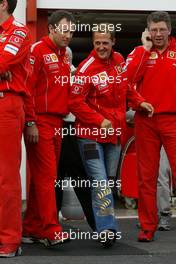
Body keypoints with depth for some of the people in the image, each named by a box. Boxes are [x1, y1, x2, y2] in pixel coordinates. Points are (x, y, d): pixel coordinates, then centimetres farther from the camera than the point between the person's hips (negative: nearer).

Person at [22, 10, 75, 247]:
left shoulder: (65, 56, 17)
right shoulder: (38, 51, -7)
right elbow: (27, 87, -13)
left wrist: (63, 117, 12)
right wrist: (30, 123, -17)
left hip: (57, 123, 8)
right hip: (40, 123, -8)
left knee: (45, 176, 9)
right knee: (45, 175, -10)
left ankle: (32, 229, 15)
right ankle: (51, 231, -11)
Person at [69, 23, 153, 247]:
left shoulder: (119, 61, 5)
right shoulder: (86, 68, -14)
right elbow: (75, 102, -16)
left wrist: (139, 102, 7)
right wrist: (99, 121, -19)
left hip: (114, 133, 7)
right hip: (91, 133, -6)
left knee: (108, 181, 13)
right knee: (100, 182, -13)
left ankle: (104, 227, 23)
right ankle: (107, 229, -14)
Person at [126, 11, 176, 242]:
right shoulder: (140, 52, 8)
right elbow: (129, 77, -9)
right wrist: (146, 49, -7)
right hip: (146, 120, 1)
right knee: (147, 176, 6)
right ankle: (147, 227, 12)